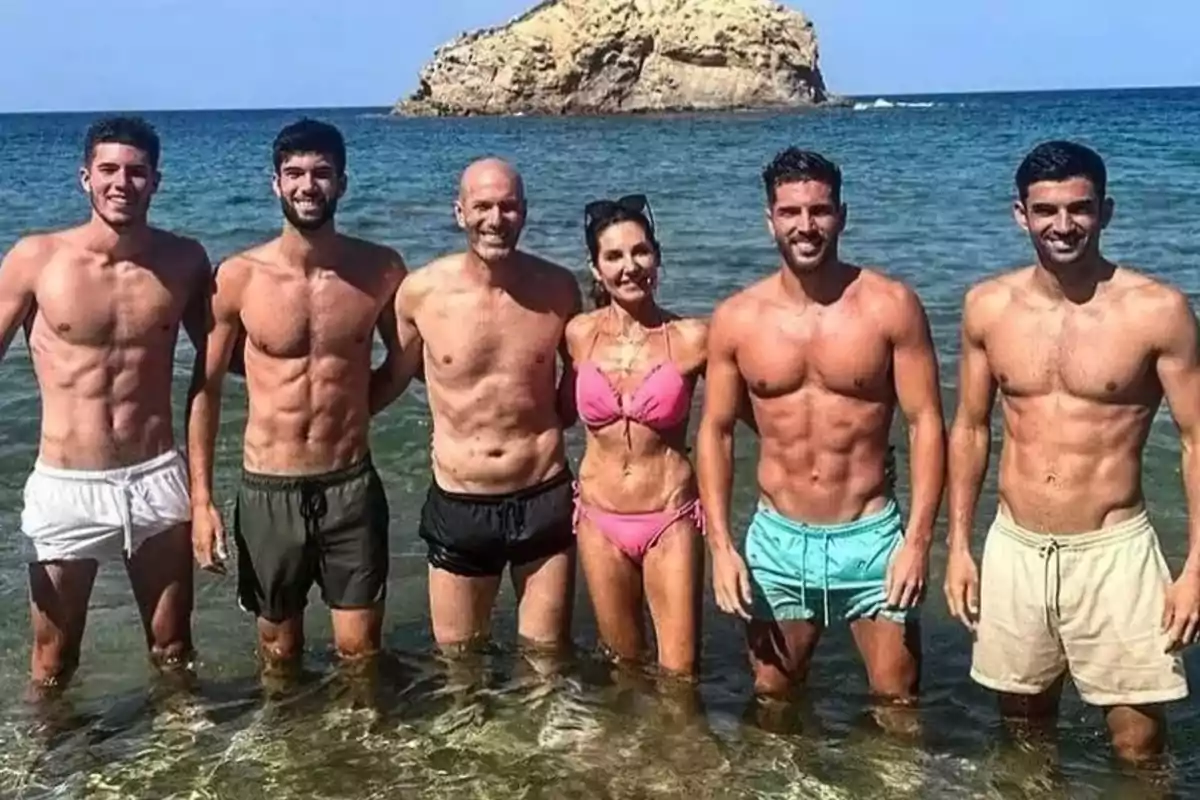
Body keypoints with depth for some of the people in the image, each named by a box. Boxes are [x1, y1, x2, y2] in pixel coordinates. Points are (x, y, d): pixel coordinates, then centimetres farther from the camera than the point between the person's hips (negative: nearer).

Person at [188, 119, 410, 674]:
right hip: (268, 491, 0)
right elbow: (207, 388, 0)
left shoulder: (380, 270, -5)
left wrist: (353, 411, 1)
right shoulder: (238, 276, -8)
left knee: (361, 652, 9)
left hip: (351, 486, 0)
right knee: (279, 655, 17)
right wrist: (201, 500, -3)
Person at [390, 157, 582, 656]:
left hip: (544, 500, 0)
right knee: (456, 661, 16)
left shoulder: (558, 288, -6)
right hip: (459, 506, 0)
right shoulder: (420, 292, -10)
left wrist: (546, 426, 4)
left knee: (548, 657, 15)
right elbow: (398, 373, 9)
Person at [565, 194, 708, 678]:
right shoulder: (579, 334, -3)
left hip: (671, 519, -2)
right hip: (599, 519, 3)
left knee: (679, 673, 2)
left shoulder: (692, 338, -10)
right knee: (622, 664, 18)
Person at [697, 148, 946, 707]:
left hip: (871, 537, -2)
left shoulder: (891, 306, -9)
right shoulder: (735, 319, -3)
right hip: (776, 540, 2)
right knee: (772, 701, 18)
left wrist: (917, 539, -14)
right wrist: (720, 545, -4)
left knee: (898, 702, 9)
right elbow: (715, 432, 3)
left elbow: (926, 423, -7)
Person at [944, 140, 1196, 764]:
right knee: (1022, 728, 19)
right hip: (1013, 549, 3)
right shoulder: (987, 306, -1)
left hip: (1114, 551, -3)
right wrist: (958, 546, 7)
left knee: (1138, 747, 4)